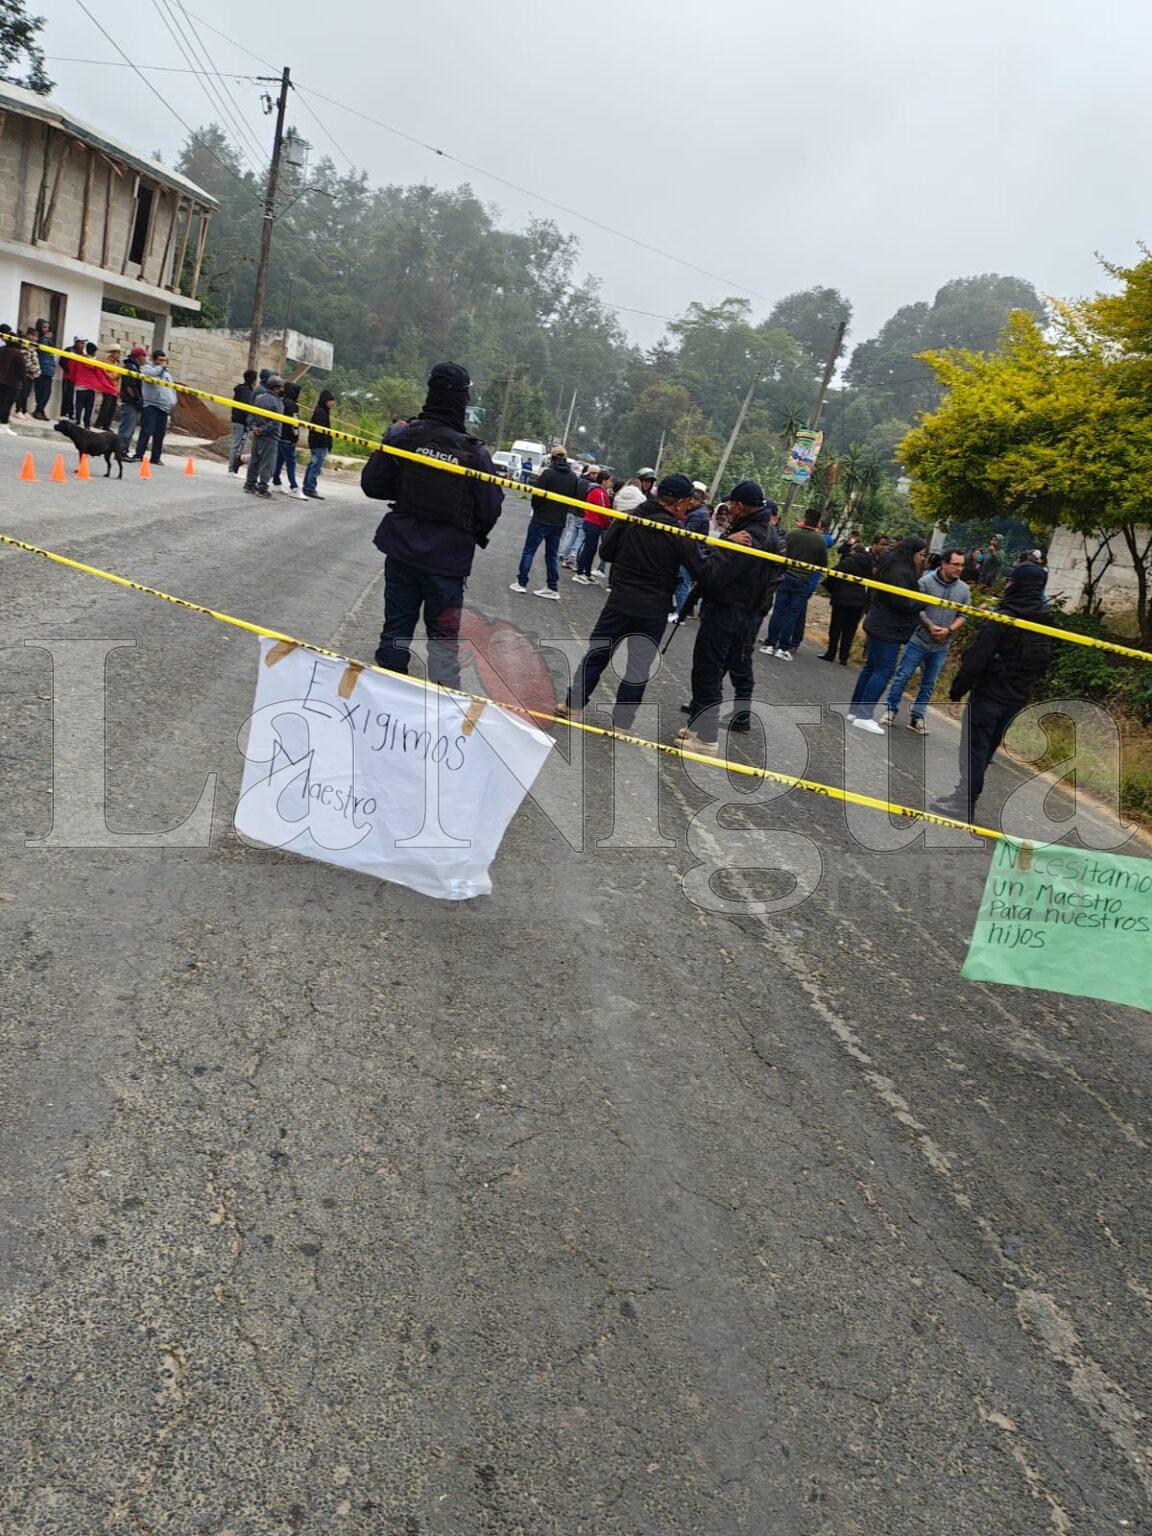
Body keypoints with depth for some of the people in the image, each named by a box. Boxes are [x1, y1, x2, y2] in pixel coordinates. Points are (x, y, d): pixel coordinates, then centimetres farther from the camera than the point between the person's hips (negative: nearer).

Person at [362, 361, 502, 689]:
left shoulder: (402, 435, -8)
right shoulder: (475, 452, -14)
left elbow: (372, 485, -3)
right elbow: (489, 511, -8)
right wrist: (474, 537, 12)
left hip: (401, 551, 2)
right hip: (448, 560, -2)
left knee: (396, 626, 13)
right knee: (443, 637, 9)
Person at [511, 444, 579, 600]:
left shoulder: (547, 473, -14)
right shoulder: (574, 477, 3)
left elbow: (537, 497, -12)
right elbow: (575, 500, 8)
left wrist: (536, 510, 7)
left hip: (541, 519, -5)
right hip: (559, 522, 5)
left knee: (529, 551, 5)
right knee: (552, 554, 14)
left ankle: (521, 583, 6)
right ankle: (553, 588, 13)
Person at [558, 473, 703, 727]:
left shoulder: (627, 518, -6)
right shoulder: (680, 534, -13)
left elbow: (606, 552, 2)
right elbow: (698, 571, -10)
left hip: (619, 601, 2)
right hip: (654, 611, -2)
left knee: (596, 653, 16)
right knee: (638, 669, 7)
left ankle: (573, 706, 21)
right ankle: (620, 724, 11)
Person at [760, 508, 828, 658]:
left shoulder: (791, 534, -6)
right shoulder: (820, 540, -6)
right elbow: (824, 563, 2)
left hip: (786, 577, 1)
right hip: (804, 582, -1)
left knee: (778, 611, 7)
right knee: (792, 614, 4)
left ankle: (770, 644, 7)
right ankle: (783, 647, 4)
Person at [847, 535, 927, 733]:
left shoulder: (892, 565, 14)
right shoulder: (901, 572, -19)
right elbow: (902, 603, -22)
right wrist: (924, 602, -9)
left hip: (878, 626, 11)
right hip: (888, 629, -11)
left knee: (871, 667, 13)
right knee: (883, 671, -10)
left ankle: (855, 710, 18)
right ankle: (864, 716, -11)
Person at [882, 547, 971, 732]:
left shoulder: (964, 589, 3)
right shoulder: (926, 582, -9)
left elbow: (962, 616, 3)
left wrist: (949, 630, -12)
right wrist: (931, 627, -18)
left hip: (941, 646, 4)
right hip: (919, 640, -4)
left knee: (929, 684, 9)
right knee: (903, 676, 2)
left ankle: (917, 717, 18)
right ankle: (891, 709, 16)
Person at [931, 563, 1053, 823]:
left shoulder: (1004, 617, -18)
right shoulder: (1045, 623, 6)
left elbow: (976, 659, -20)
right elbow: (1043, 665, 14)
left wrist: (956, 693, -14)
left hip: (989, 694, -7)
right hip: (1017, 699, 7)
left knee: (973, 749, 0)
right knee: (987, 749, 17)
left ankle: (965, 806, 3)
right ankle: (966, 794, 27)